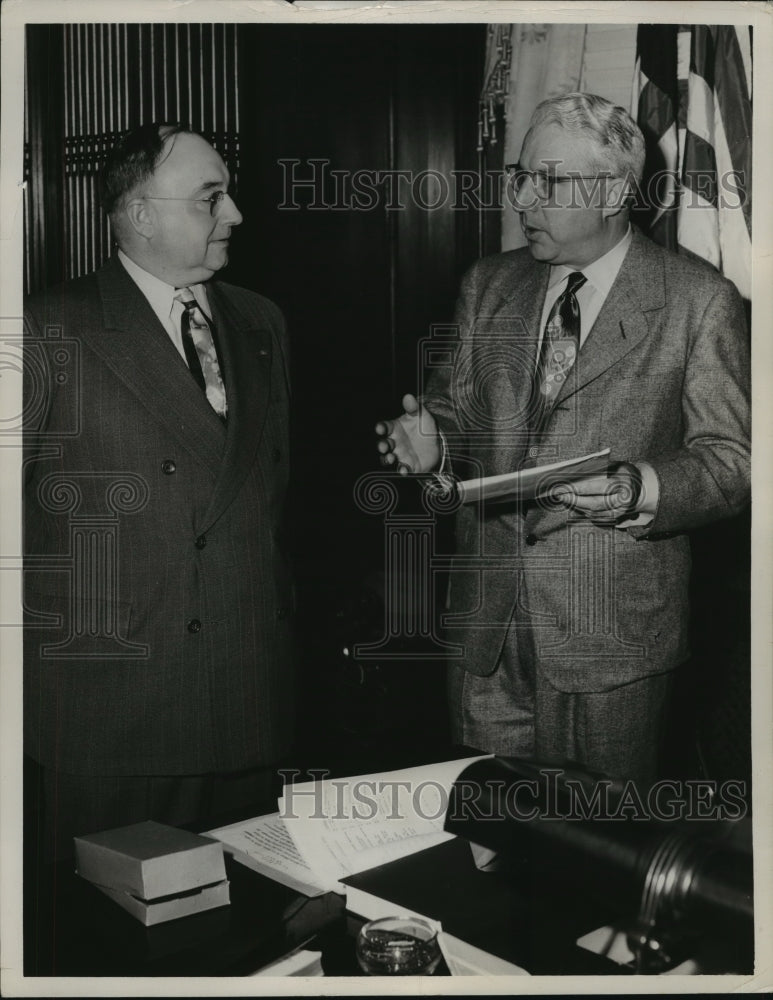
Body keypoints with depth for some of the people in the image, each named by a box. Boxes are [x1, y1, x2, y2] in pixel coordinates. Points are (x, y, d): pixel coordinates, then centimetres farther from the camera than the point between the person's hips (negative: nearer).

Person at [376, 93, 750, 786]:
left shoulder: (699, 301, -5)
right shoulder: (488, 286, 10)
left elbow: (734, 457, -6)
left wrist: (640, 491, -24)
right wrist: (432, 442, -7)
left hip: (612, 632, -4)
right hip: (484, 623, 4)